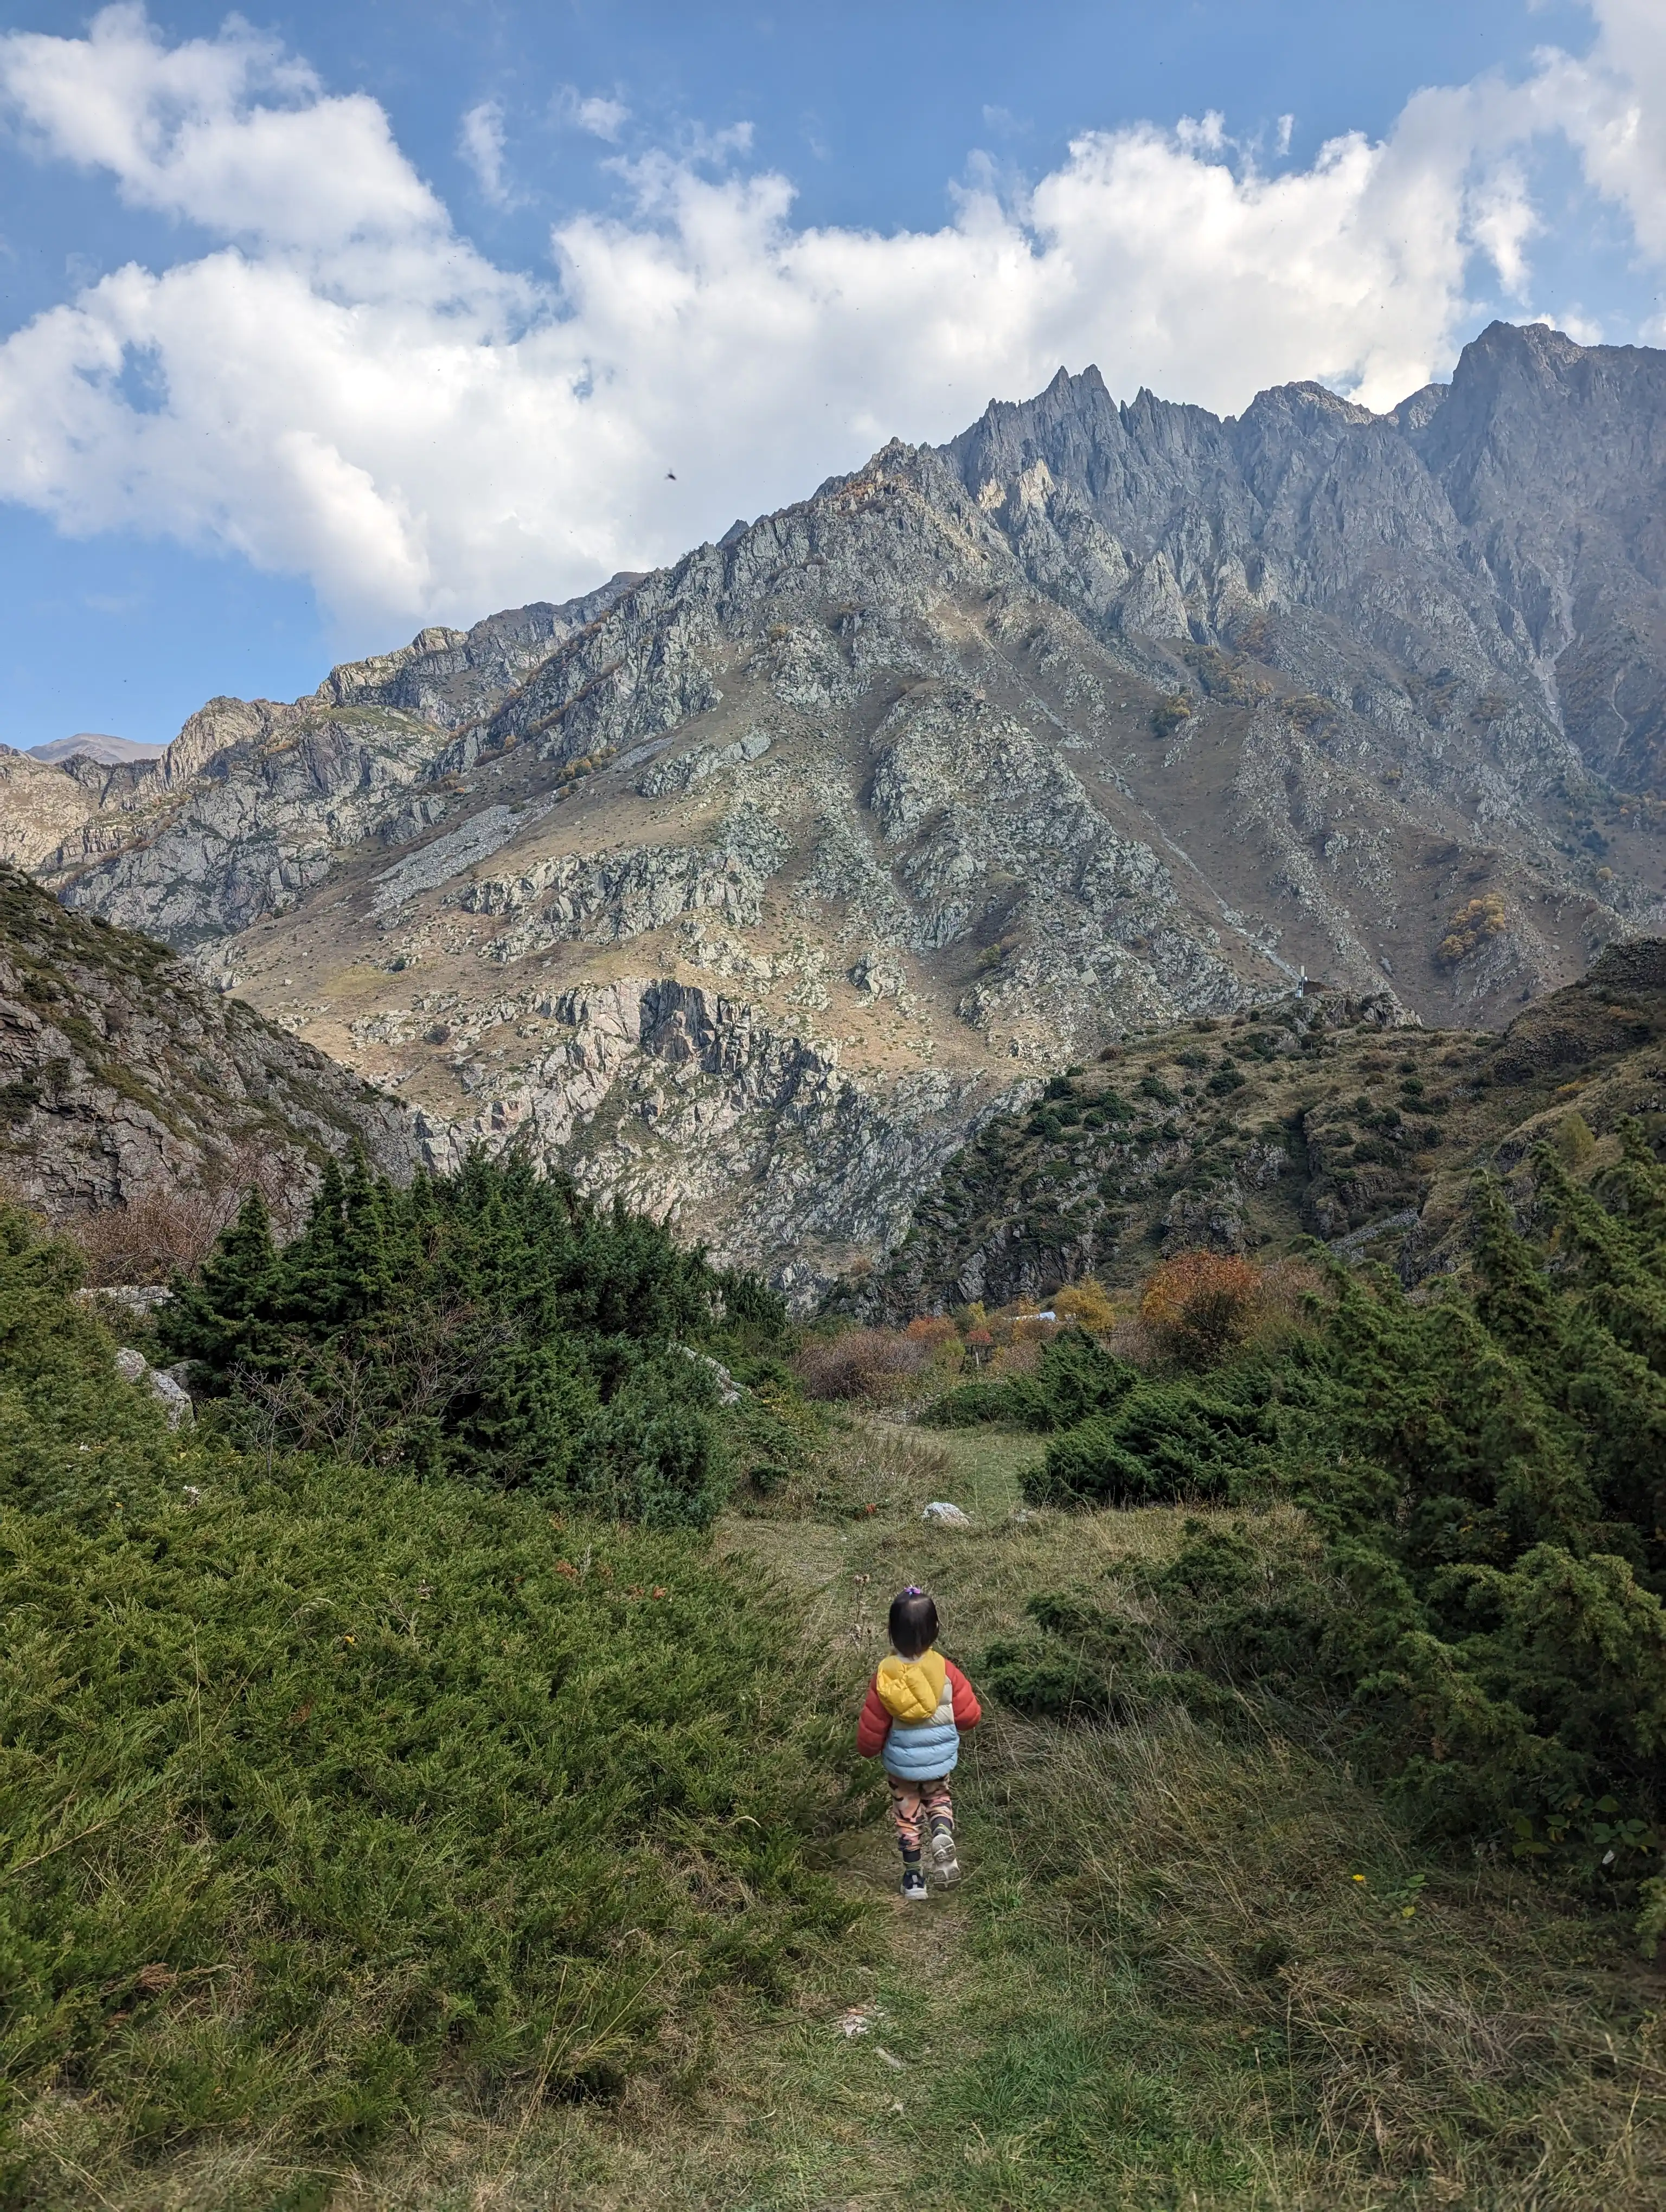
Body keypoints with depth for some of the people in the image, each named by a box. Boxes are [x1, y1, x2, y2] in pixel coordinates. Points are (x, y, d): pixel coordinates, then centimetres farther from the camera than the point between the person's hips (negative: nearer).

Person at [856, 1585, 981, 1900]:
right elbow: (970, 1716, -10)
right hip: (940, 1758, 1)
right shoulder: (946, 1670, -19)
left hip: (900, 1761, -1)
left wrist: (869, 1750, 9)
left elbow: (872, 1726, -12)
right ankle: (943, 1833, -3)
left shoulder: (885, 1675, -22)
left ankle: (914, 1879, 26)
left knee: (907, 1814, 19)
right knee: (938, 1797, 26)